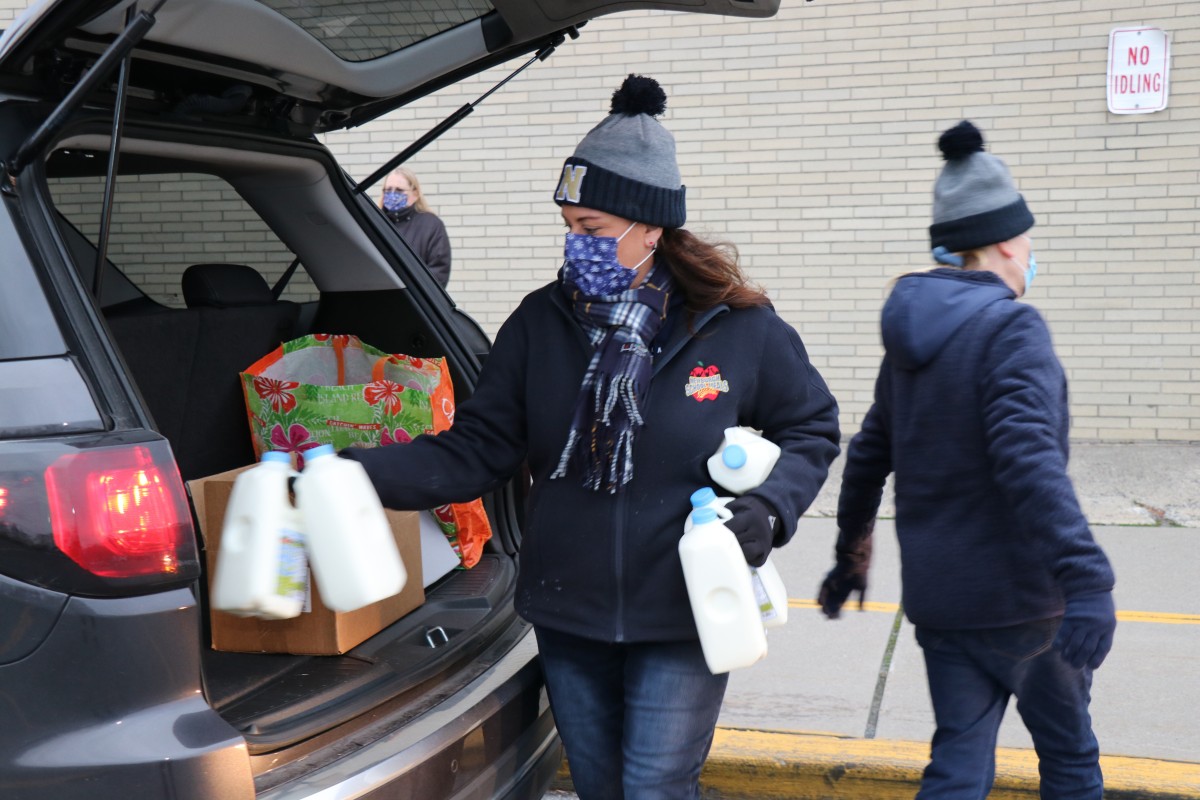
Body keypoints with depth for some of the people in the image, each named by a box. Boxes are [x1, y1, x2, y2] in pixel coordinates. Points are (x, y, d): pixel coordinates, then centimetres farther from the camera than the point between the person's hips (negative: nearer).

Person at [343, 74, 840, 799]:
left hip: (679, 626, -3)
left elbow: (811, 428, 4)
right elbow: (476, 451, -5)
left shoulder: (738, 327, -9)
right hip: (567, 615, 4)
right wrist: (359, 472, -18)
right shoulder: (542, 323, -4)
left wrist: (770, 507, -14)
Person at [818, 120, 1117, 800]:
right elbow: (1030, 462, -29)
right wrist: (1086, 581, -34)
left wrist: (851, 555, 27)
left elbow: (869, 456, 16)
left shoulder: (914, 335, 9)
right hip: (1016, 594, -6)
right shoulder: (1012, 328, -16)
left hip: (935, 596, 7)